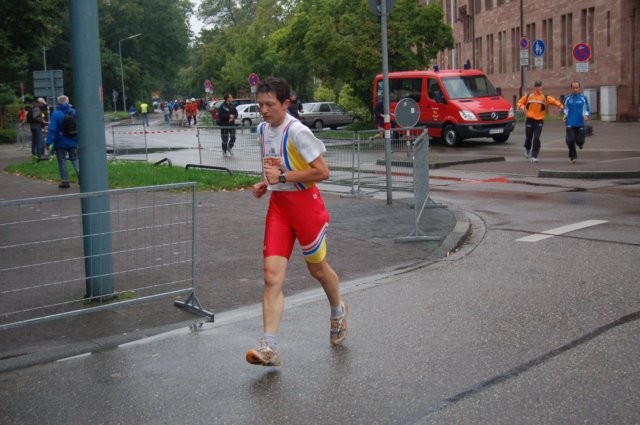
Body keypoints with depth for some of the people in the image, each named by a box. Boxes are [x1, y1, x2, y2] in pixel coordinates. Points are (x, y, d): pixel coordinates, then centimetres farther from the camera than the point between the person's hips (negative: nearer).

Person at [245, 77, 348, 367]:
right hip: (278, 205, 6)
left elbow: (322, 172, -19)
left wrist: (282, 176, -21)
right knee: (272, 275, -8)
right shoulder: (263, 129, 9)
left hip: (305, 202, -6)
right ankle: (270, 347, -13)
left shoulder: (297, 131, -16)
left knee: (317, 268, 13)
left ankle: (338, 312, 44)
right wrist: (264, 184, 7)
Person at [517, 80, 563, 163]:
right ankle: (527, 149, 39)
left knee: (536, 138, -11)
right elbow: (520, 102, 13)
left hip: (539, 120, -1)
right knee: (528, 137, 6)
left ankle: (534, 156, -4)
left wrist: (559, 105, -18)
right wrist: (522, 106, -9)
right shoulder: (528, 96, 6)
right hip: (529, 120, 1)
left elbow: (554, 101, 0)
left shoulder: (545, 98, 3)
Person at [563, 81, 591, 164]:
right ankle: (573, 156, 9)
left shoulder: (583, 98, 3)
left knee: (580, 141, -4)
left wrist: (586, 116, -10)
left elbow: (587, 110, 9)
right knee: (570, 140, -11)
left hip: (580, 123, 0)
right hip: (570, 124, 0)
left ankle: (580, 143, 35)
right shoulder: (567, 98, 6)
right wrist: (565, 116, 1)